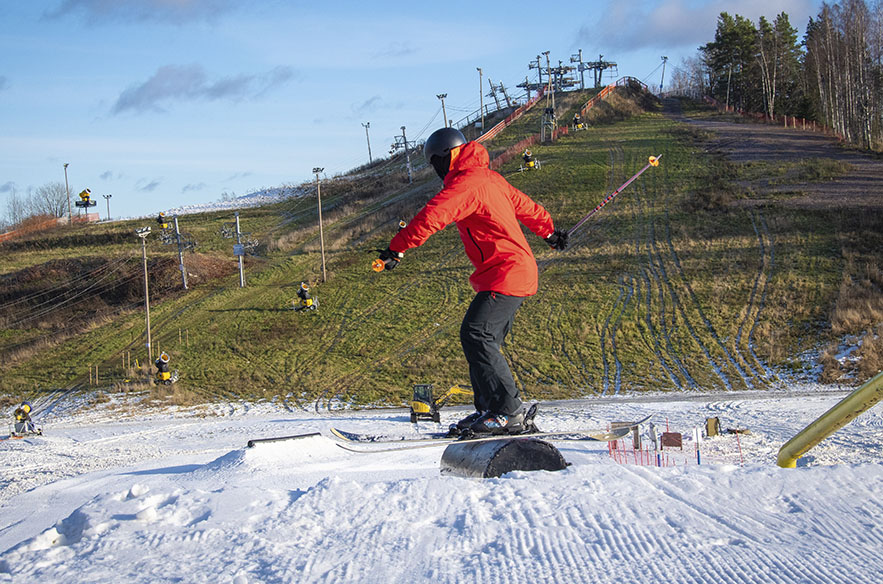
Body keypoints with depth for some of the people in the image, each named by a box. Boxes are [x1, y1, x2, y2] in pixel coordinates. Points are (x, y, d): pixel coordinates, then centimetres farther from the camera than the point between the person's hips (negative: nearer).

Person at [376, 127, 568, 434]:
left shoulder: (467, 182, -13)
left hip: (505, 275, -11)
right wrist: (548, 230, 50)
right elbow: (523, 204, 33)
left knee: (476, 335, -16)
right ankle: (488, 409, 12)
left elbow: (433, 216, -26)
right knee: (483, 339, 10)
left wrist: (397, 247, -29)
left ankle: (508, 413, -18)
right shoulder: (488, 177, 18)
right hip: (518, 271, 11)